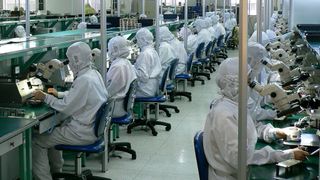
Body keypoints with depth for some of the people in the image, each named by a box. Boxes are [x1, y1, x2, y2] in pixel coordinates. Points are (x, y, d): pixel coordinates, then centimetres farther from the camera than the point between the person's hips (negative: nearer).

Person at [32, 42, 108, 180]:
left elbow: (66, 108, -21)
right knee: (51, 133, 27)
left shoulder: (84, 80, -25)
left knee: (37, 142, -4)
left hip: (82, 132, -10)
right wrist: (59, 94, 17)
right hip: (93, 127, 10)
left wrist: (45, 97, -9)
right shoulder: (94, 73, 5)